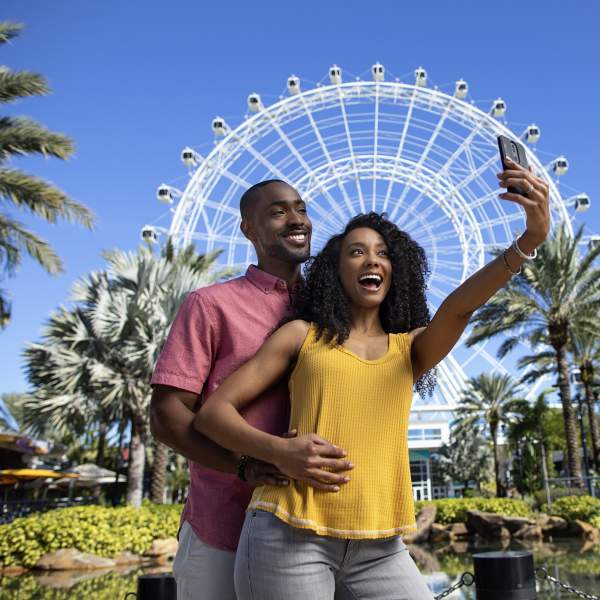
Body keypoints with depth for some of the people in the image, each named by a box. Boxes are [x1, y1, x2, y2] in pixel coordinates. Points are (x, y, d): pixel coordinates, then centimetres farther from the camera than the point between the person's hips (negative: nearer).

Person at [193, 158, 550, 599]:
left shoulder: (411, 347, 11)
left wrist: (531, 238, -25)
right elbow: (214, 412, 4)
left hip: (378, 550, 2)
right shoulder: (302, 335, 6)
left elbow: (460, 307, -10)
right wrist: (279, 452, -14)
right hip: (290, 538, -2)